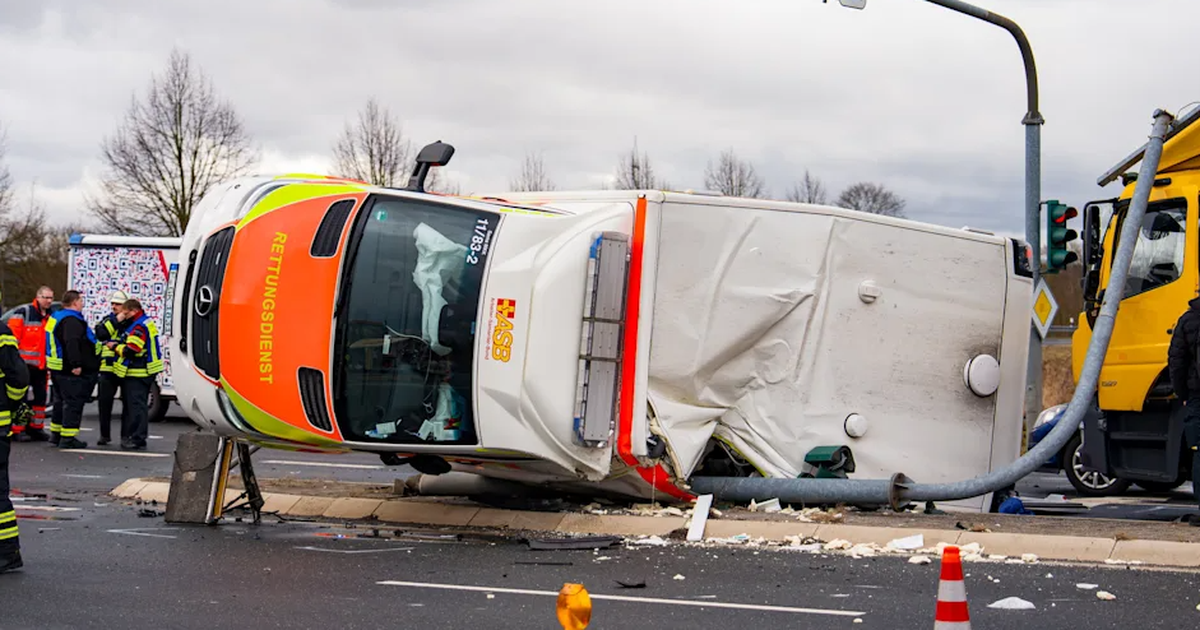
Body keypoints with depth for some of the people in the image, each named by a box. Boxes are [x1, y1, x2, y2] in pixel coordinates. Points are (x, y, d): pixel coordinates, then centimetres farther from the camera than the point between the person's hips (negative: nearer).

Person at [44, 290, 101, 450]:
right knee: (74, 403, -8)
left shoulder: (57, 317, 17)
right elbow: (71, 344, -31)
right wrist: (76, 364, -32)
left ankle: (56, 433, 26)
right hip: (72, 371, -11)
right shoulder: (72, 321, -18)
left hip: (60, 369, 11)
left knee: (64, 401, 18)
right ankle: (68, 438, -9)